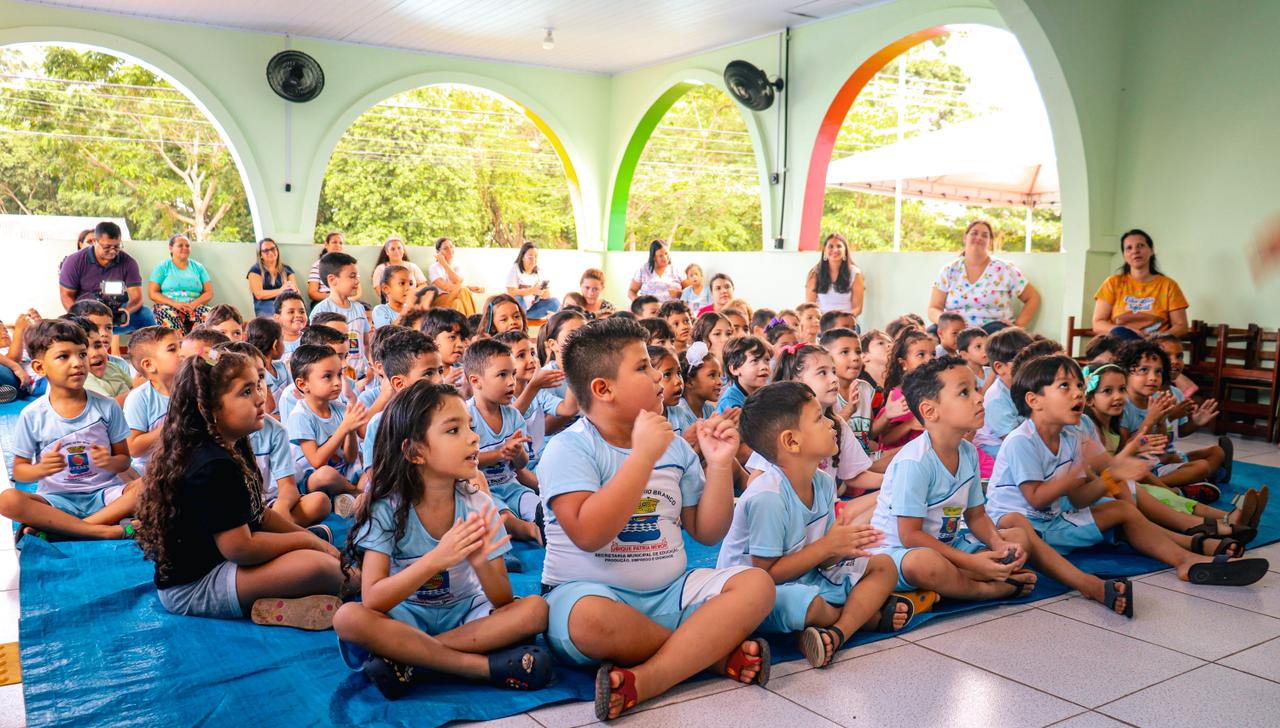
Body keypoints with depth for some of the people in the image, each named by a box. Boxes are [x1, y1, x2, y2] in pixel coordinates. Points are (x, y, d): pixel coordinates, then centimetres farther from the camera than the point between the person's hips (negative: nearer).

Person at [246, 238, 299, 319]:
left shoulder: (287, 270, 20)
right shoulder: (255, 271, 9)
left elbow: (297, 292, 10)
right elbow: (259, 294, -3)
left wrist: (294, 289, -15)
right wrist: (280, 291, -11)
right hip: (265, 307, -3)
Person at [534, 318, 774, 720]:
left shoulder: (674, 446, 10)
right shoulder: (569, 447, -9)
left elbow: (707, 532, 10)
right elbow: (588, 533, -25)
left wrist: (720, 464, -5)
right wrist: (643, 455, -25)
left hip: (670, 593, 6)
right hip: (593, 591, -6)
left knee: (756, 583, -15)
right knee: (590, 617, -39)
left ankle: (642, 682, -29)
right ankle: (715, 652, -16)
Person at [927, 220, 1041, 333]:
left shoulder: (1005, 269, 6)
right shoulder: (948, 271, 9)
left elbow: (1033, 297, 11)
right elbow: (933, 309, 5)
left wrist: (1018, 325, -4)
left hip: (994, 329, -1)